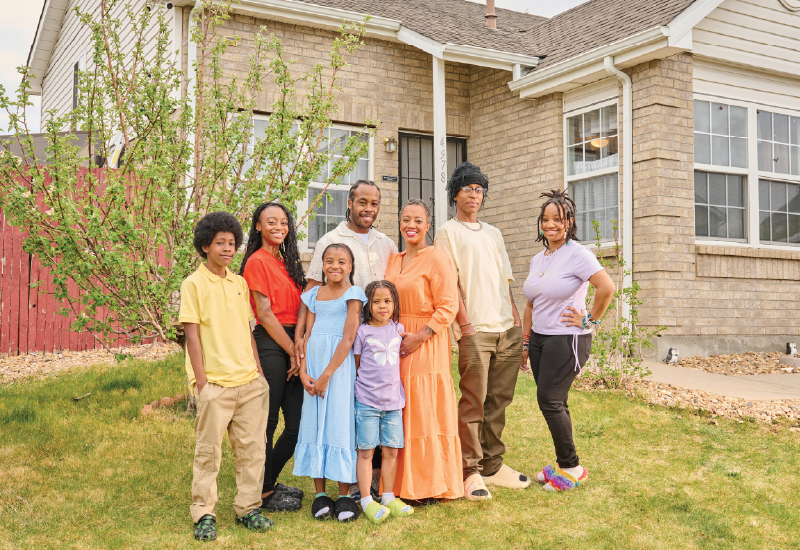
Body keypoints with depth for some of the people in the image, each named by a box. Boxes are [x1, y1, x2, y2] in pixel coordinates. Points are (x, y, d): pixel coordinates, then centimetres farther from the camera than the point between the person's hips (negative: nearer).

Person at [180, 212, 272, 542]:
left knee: (252, 447, 8)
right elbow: (192, 335, -7)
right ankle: (204, 515, 12)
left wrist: (259, 371, 12)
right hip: (215, 384, -5)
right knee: (208, 450, 1)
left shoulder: (240, 283, 13)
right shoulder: (193, 284, -3)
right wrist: (201, 381, -12)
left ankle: (248, 508, 20)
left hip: (249, 381, 6)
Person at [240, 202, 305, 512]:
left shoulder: (288, 261, 18)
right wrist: (293, 351, -9)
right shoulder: (257, 261, -7)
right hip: (270, 345, -8)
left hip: (291, 345, 8)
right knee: (268, 423, 0)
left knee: (297, 423, 8)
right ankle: (264, 493, 14)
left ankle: (268, 484, 25)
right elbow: (265, 314, -12)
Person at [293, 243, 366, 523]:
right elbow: (308, 335, 8)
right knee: (314, 423, 4)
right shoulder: (314, 294, 12)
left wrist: (326, 375, -13)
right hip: (313, 364, 5)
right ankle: (320, 494, 12)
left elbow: (348, 339, -10)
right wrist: (304, 372, -5)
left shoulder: (352, 294, -3)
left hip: (339, 366, -5)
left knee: (339, 423, -4)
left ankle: (345, 496, 5)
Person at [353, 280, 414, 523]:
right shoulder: (363, 332, -3)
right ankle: (367, 501, 7)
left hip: (393, 400, 4)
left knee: (391, 450, 8)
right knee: (365, 451, -1)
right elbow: (355, 365, 3)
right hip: (367, 401, -4)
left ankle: (389, 497, 20)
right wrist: (367, 384, -1)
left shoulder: (399, 329, 8)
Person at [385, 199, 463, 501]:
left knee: (424, 411, -4)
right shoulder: (393, 261, 16)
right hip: (396, 346, 7)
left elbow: (448, 306, -12)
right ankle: (403, 483, 16)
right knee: (400, 414, 7)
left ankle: (428, 486, 5)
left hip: (425, 346, -6)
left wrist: (419, 337, -17)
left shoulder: (436, 258, -6)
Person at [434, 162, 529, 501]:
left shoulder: (493, 233, 21)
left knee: (499, 400, 8)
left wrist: (517, 321, 11)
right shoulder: (448, 232, 3)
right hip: (475, 330, -6)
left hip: (508, 330, 6)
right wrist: (465, 325, -13)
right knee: (473, 402, -5)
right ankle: (471, 472, 3)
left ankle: (493, 465, 18)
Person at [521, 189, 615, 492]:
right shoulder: (537, 260, 13)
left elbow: (607, 287, -23)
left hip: (567, 339, -7)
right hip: (540, 339, 7)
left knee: (549, 401, -8)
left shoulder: (577, 254, -11)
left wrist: (589, 319, -15)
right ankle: (565, 465, 19)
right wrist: (525, 341, 16)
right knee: (552, 404, 8)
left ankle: (571, 468, 5)